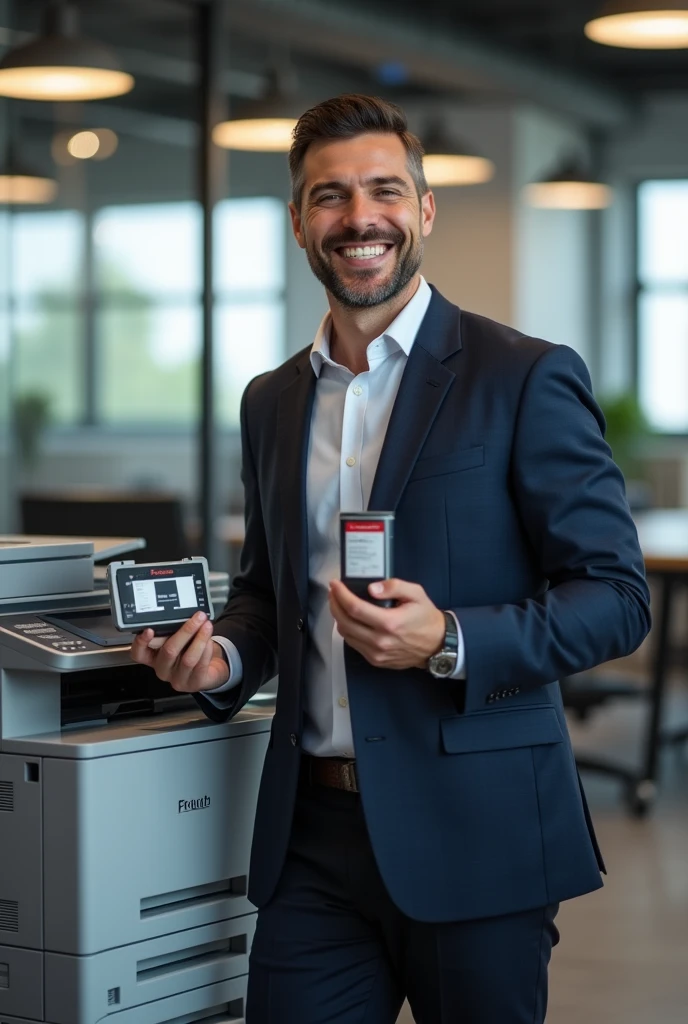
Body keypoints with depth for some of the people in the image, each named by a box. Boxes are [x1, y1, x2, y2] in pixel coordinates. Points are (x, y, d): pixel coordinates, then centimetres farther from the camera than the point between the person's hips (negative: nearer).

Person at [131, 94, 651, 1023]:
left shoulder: (526, 379, -6)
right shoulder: (272, 401, 13)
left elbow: (617, 597, -8)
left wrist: (448, 642, -22)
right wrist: (221, 655, 1)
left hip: (470, 838, -4)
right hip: (314, 839, 5)